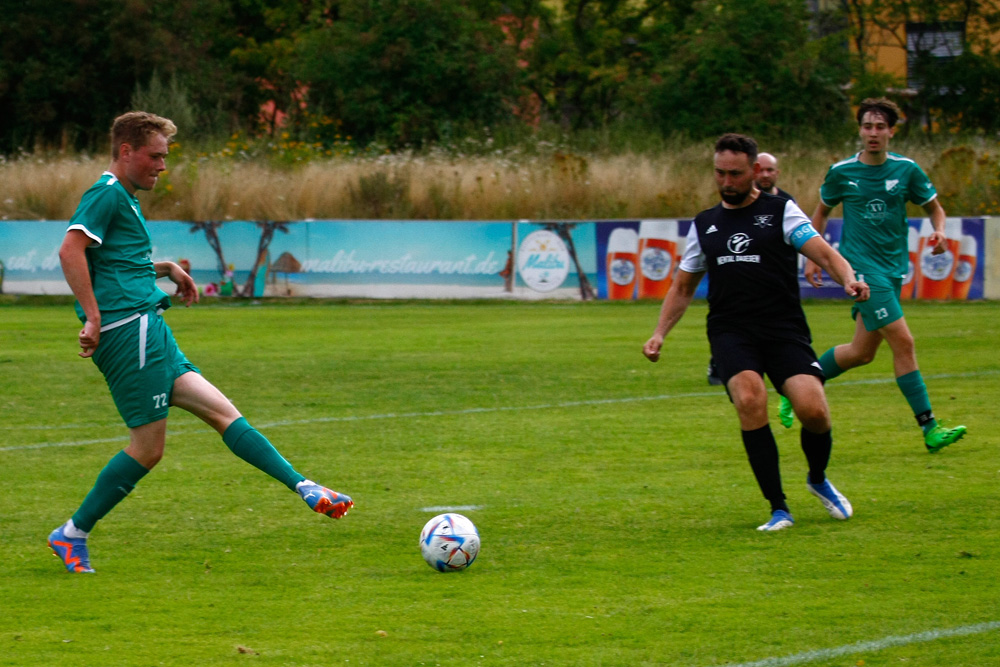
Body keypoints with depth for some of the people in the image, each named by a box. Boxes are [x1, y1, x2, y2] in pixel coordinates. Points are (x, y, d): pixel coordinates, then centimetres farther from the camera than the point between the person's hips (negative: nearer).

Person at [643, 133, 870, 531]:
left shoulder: (780, 211, 7)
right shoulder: (704, 225, 17)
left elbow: (822, 252, -4)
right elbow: (683, 287, 26)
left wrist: (848, 279, -25)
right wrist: (660, 334, 13)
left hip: (784, 329, -2)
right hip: (730, 331, 2)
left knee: (813, 410, -18)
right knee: (750, 400, -27)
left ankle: (818, 480, 18)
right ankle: (778, 509, -18)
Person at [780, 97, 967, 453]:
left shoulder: (906, 170, 1)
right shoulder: (842, 172, -2)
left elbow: (934, 207, 12)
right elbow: (821, 212, 14)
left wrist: (939, 231, -9)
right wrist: (812, 257, 9)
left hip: (893, 267, 4)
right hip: (861, 266, -4)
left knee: (862, 352, 10)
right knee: (903, 343, -14)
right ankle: (929, 427, -12)